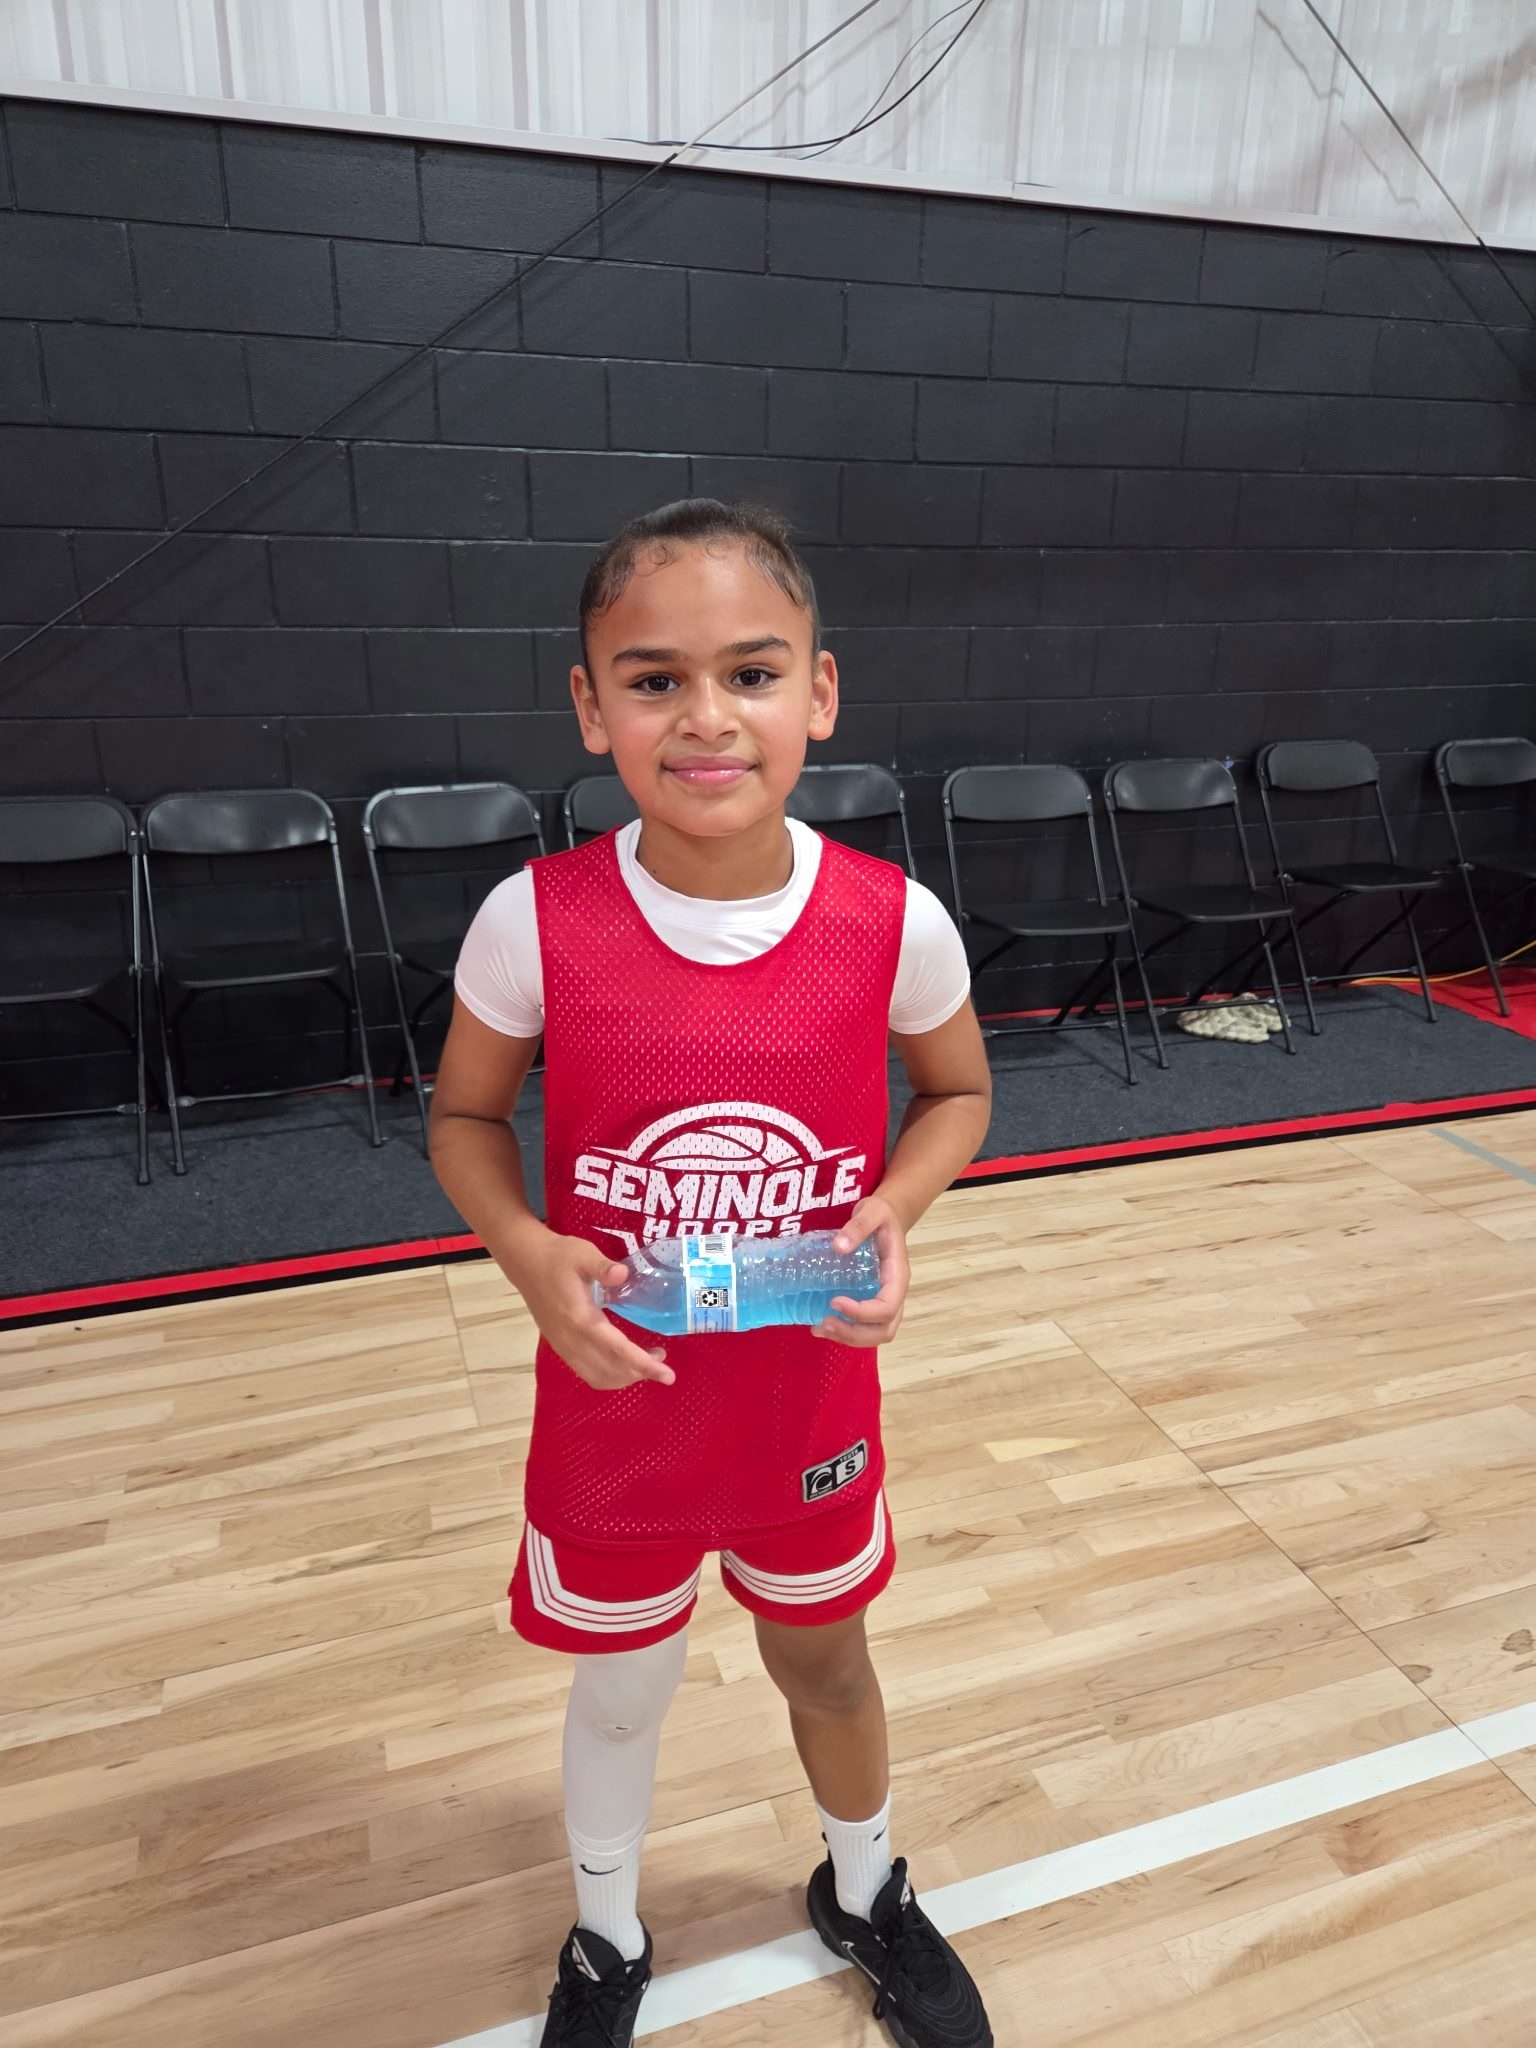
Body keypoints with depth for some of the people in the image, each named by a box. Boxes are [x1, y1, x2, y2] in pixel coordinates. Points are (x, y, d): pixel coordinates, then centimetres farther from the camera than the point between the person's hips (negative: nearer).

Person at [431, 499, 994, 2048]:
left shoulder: (894, 922, -18)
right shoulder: (535, 922, -20)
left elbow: (957, 1091, 1)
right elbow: (464, 1117, -4)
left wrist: (893, 1209, -18)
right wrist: (530, 1252, -23)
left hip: (812, 1404, 1)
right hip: (611, 1408, 0)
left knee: (824, 1661, 26)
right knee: (620, 1691, 24)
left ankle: (865, 1893, 60)